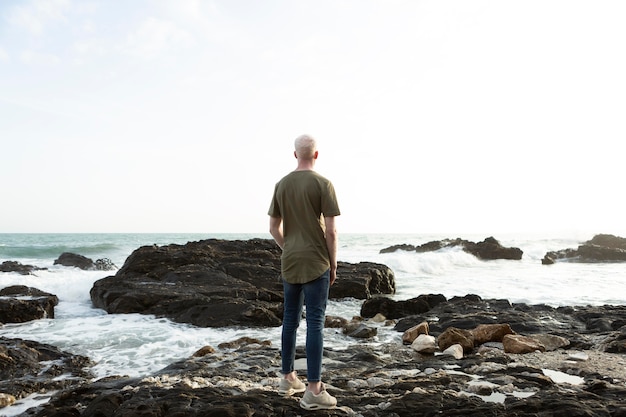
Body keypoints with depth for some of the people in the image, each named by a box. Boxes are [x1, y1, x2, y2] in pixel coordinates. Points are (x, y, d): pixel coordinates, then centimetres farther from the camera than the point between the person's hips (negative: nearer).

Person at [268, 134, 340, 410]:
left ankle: (288, 379, 26)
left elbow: (274, 228, 11)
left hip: (289, 263, 6)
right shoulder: (323, 184, -9)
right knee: (315, 323, -3)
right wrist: (333, 264, -1)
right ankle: (313, 390, 0)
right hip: (316, 263, -5)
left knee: (290, 319, 14)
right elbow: (331, 230, -12)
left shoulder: (281, 185, 8)